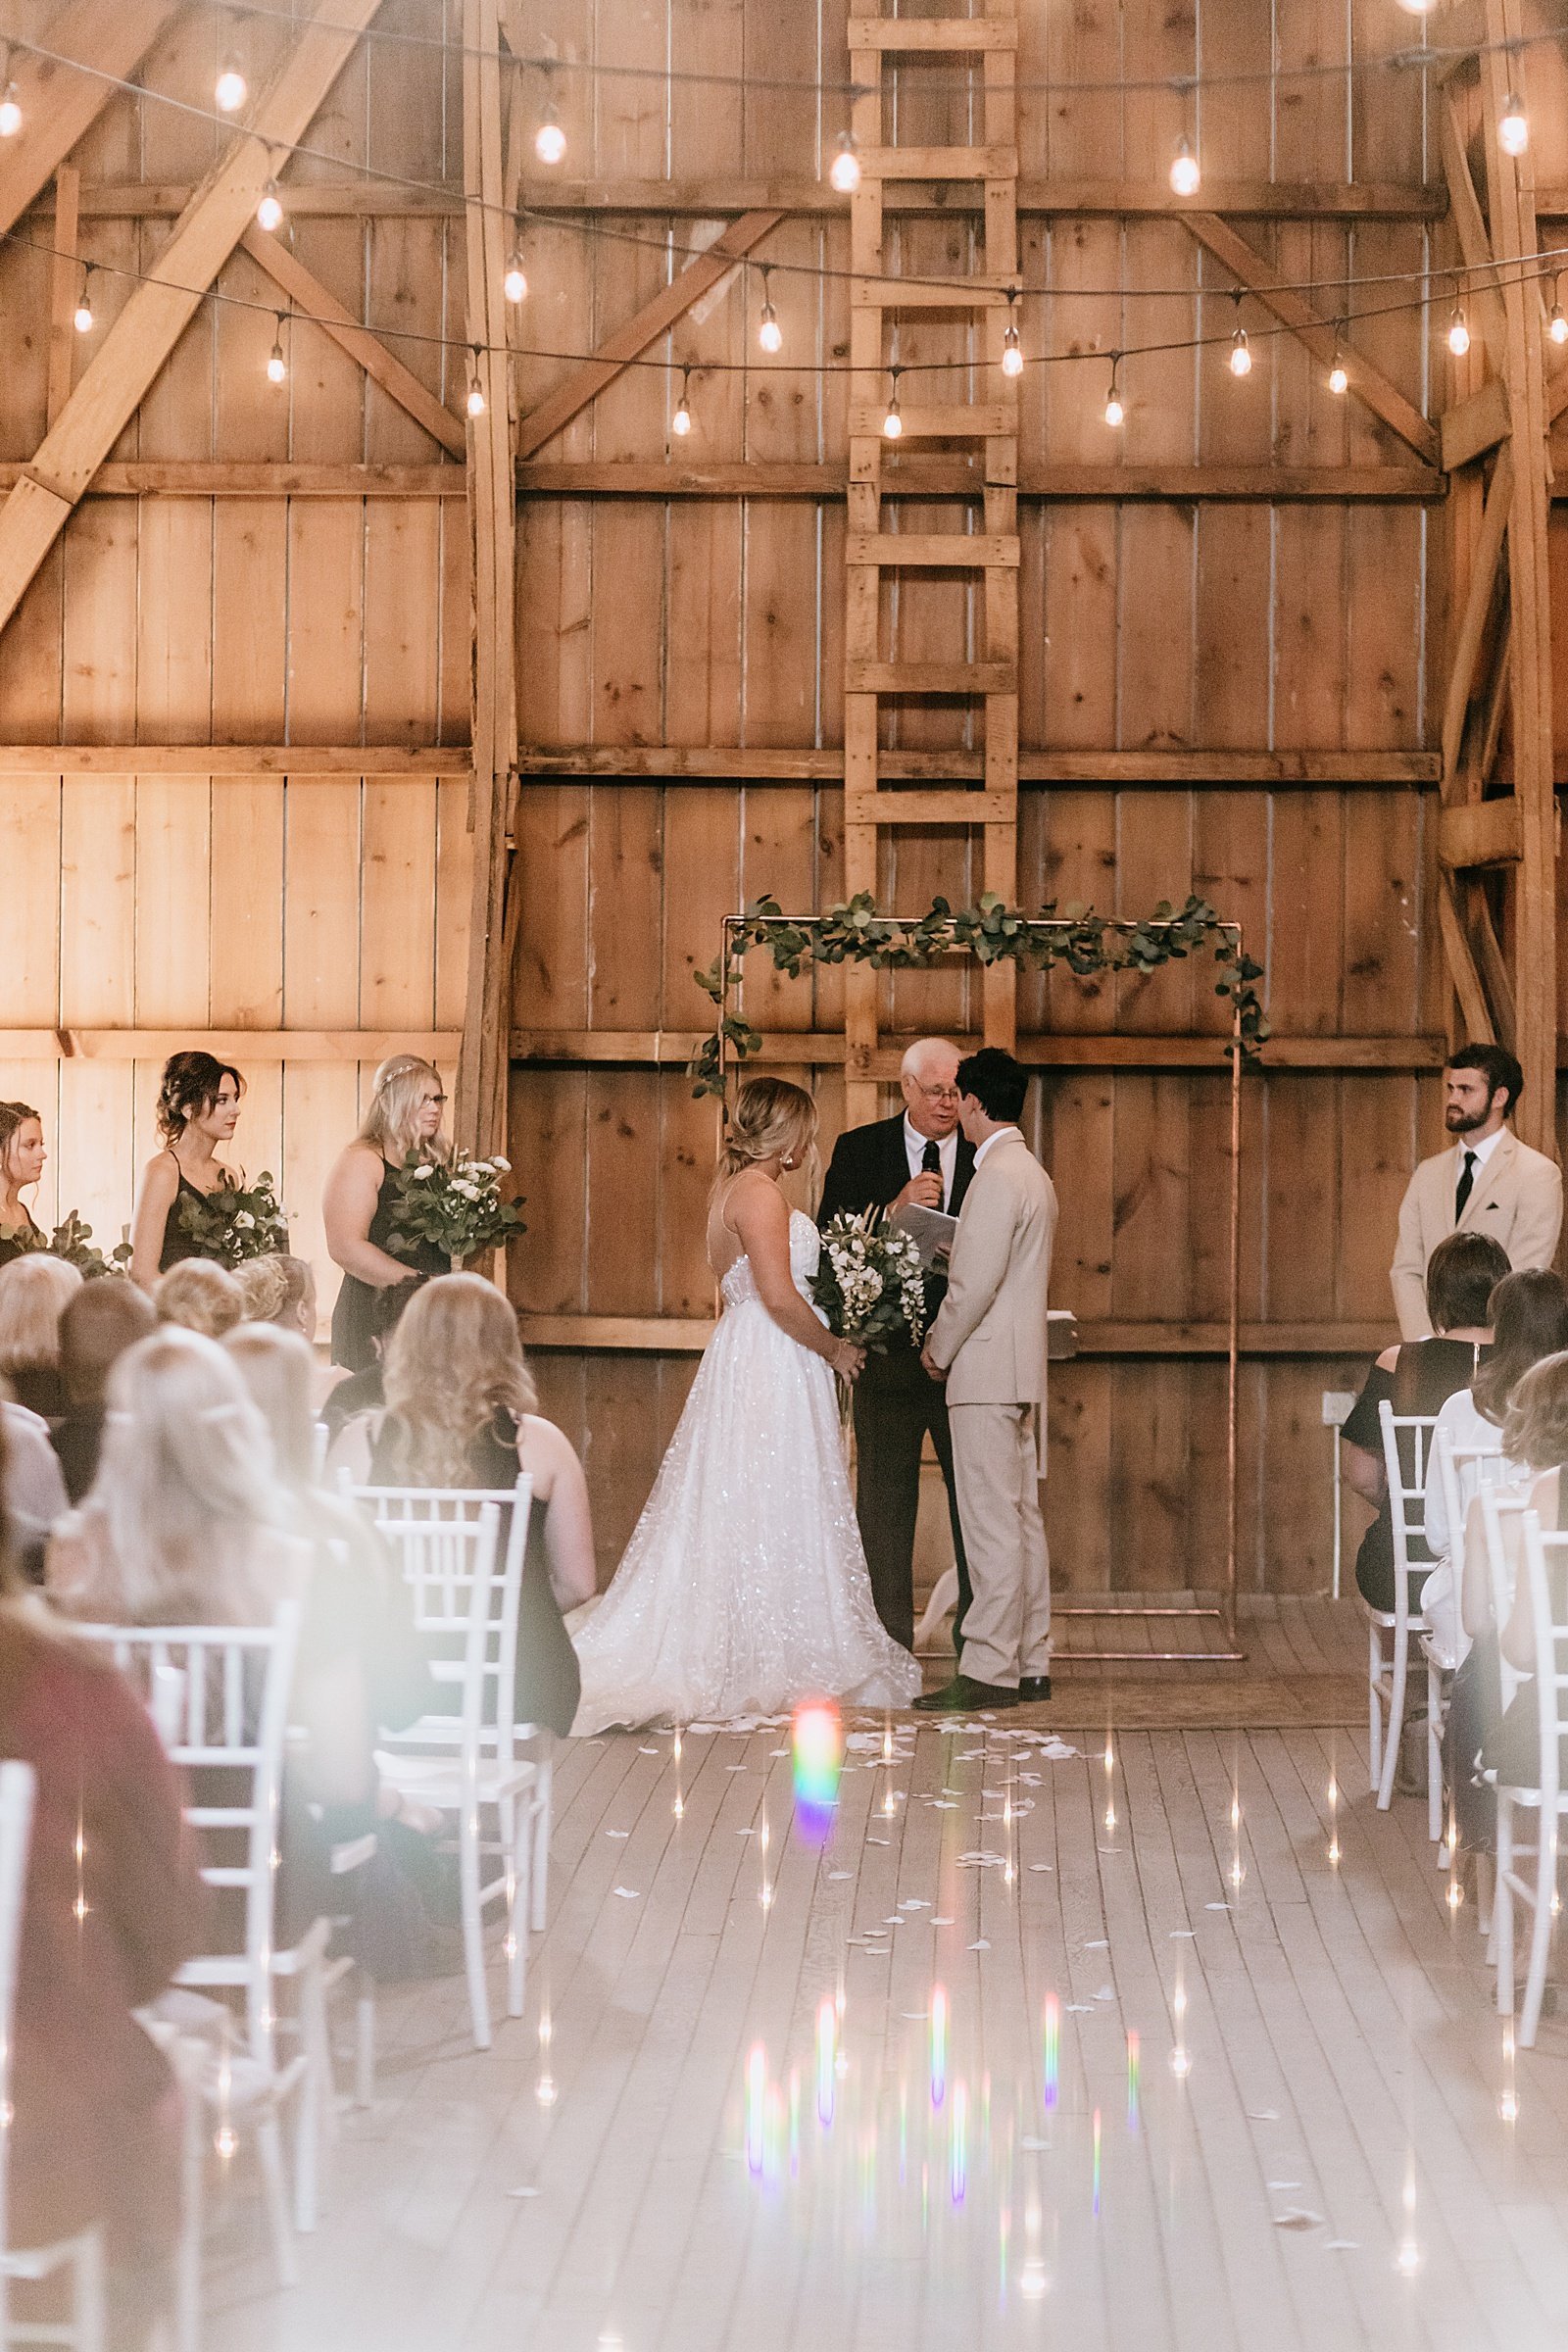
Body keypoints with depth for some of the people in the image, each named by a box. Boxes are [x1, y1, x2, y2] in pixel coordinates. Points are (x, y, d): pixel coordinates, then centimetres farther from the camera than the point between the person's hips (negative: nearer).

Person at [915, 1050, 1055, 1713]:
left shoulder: (996, 1177, -15)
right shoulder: (1034, 1174, 17)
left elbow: (976, 1284, -20)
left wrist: (938, 1349, -7)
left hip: (986, 1370, -10)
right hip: (1022, 1368, 10)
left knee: (993, 1523, -9)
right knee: (1022, 1518, 11)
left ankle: (989, 1670, -9)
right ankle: (1030, 1663, 15)